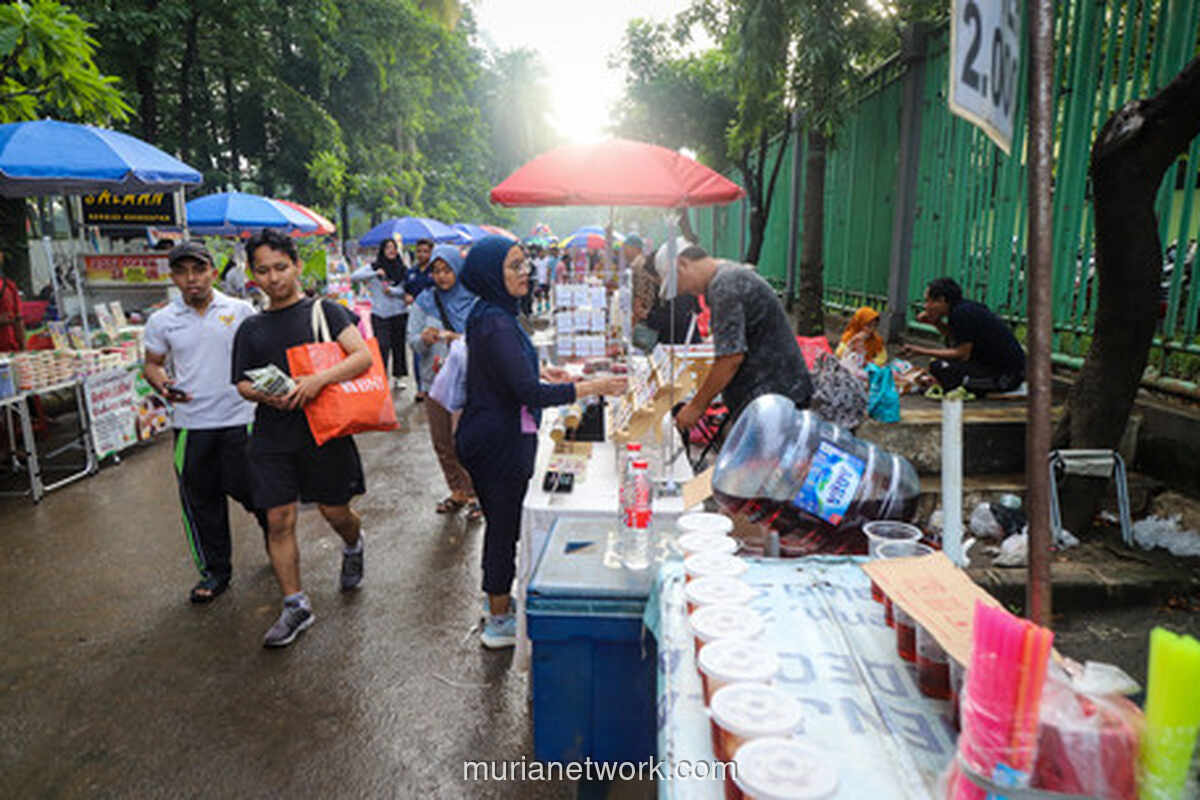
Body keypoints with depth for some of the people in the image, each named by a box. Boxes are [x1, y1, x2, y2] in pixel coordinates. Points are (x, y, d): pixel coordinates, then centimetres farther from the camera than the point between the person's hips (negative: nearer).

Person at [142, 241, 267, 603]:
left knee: (250, 489, 4)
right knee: (200, 501, 10)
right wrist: (163, 385, -8)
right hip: (190, 423, 3)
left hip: (239, 418, -2)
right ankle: (214, 570, 26)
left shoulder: (240, 311, -1)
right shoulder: (162, 321, 4)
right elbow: (151, 364, 13)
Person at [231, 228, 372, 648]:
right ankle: (295, 605, 15)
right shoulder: (251, 328, 12)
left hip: (323, 429, -3)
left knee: (335, 513, 9)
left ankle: (353, 548, 44)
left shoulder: (325, 310, 0)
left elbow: (363, 356, -12)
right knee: (279, 520, 1)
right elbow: (242, 383, 13)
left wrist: (319, 379, -26)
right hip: (272, 437, 3)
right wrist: (264, 394, -10)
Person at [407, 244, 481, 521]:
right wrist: (424, 339, -18)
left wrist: (460, 339, -24)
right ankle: (457, 492, 28)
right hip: (435, 380, 4)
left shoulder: (474, 300, -3)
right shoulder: (424, 302, 7)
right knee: (442, 442, 11)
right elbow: (412, 340, 4)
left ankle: (474, 494, 10)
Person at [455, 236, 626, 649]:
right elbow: (530, 393, -28)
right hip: (500, 441, -10)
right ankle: (499, 623, 20)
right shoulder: (496, 324, -24)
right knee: (505, 525, 4)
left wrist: (540, 370, 20)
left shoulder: (489, 314, 8)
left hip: (489, 438, 10)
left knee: (501, 523, 21)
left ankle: (498, 607, 38)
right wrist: (593, 386, -24)